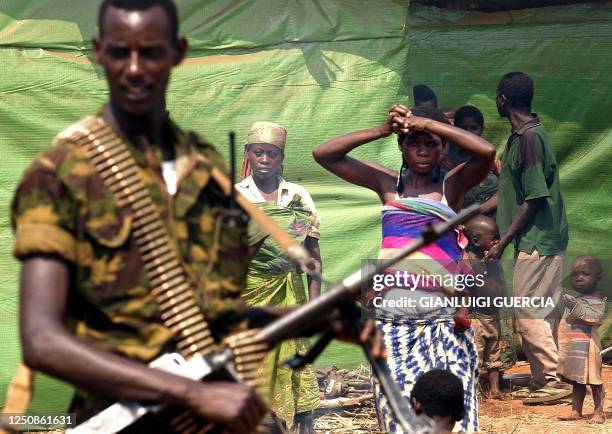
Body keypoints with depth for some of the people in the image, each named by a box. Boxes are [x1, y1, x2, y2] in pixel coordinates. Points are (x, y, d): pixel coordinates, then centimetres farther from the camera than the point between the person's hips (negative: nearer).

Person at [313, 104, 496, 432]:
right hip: (393, 318, 2)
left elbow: (486, 152, -15)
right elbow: (323, 154, 5)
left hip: (443, 317, -2)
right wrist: (383, 130, -4)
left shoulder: (453, 184, 5)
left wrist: (427, 123, -11)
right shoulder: (387, 183, 11)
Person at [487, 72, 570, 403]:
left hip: (538, 242, -10)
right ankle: (542, 381, 18)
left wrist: (504, 242, -15)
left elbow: (534, 200, -19)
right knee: (541, 314, 12)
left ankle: (552, 381, -5)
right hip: (537, 241, 10)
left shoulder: (529, 138, -18)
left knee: (529, 314, -8)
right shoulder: (520, 136, 12)